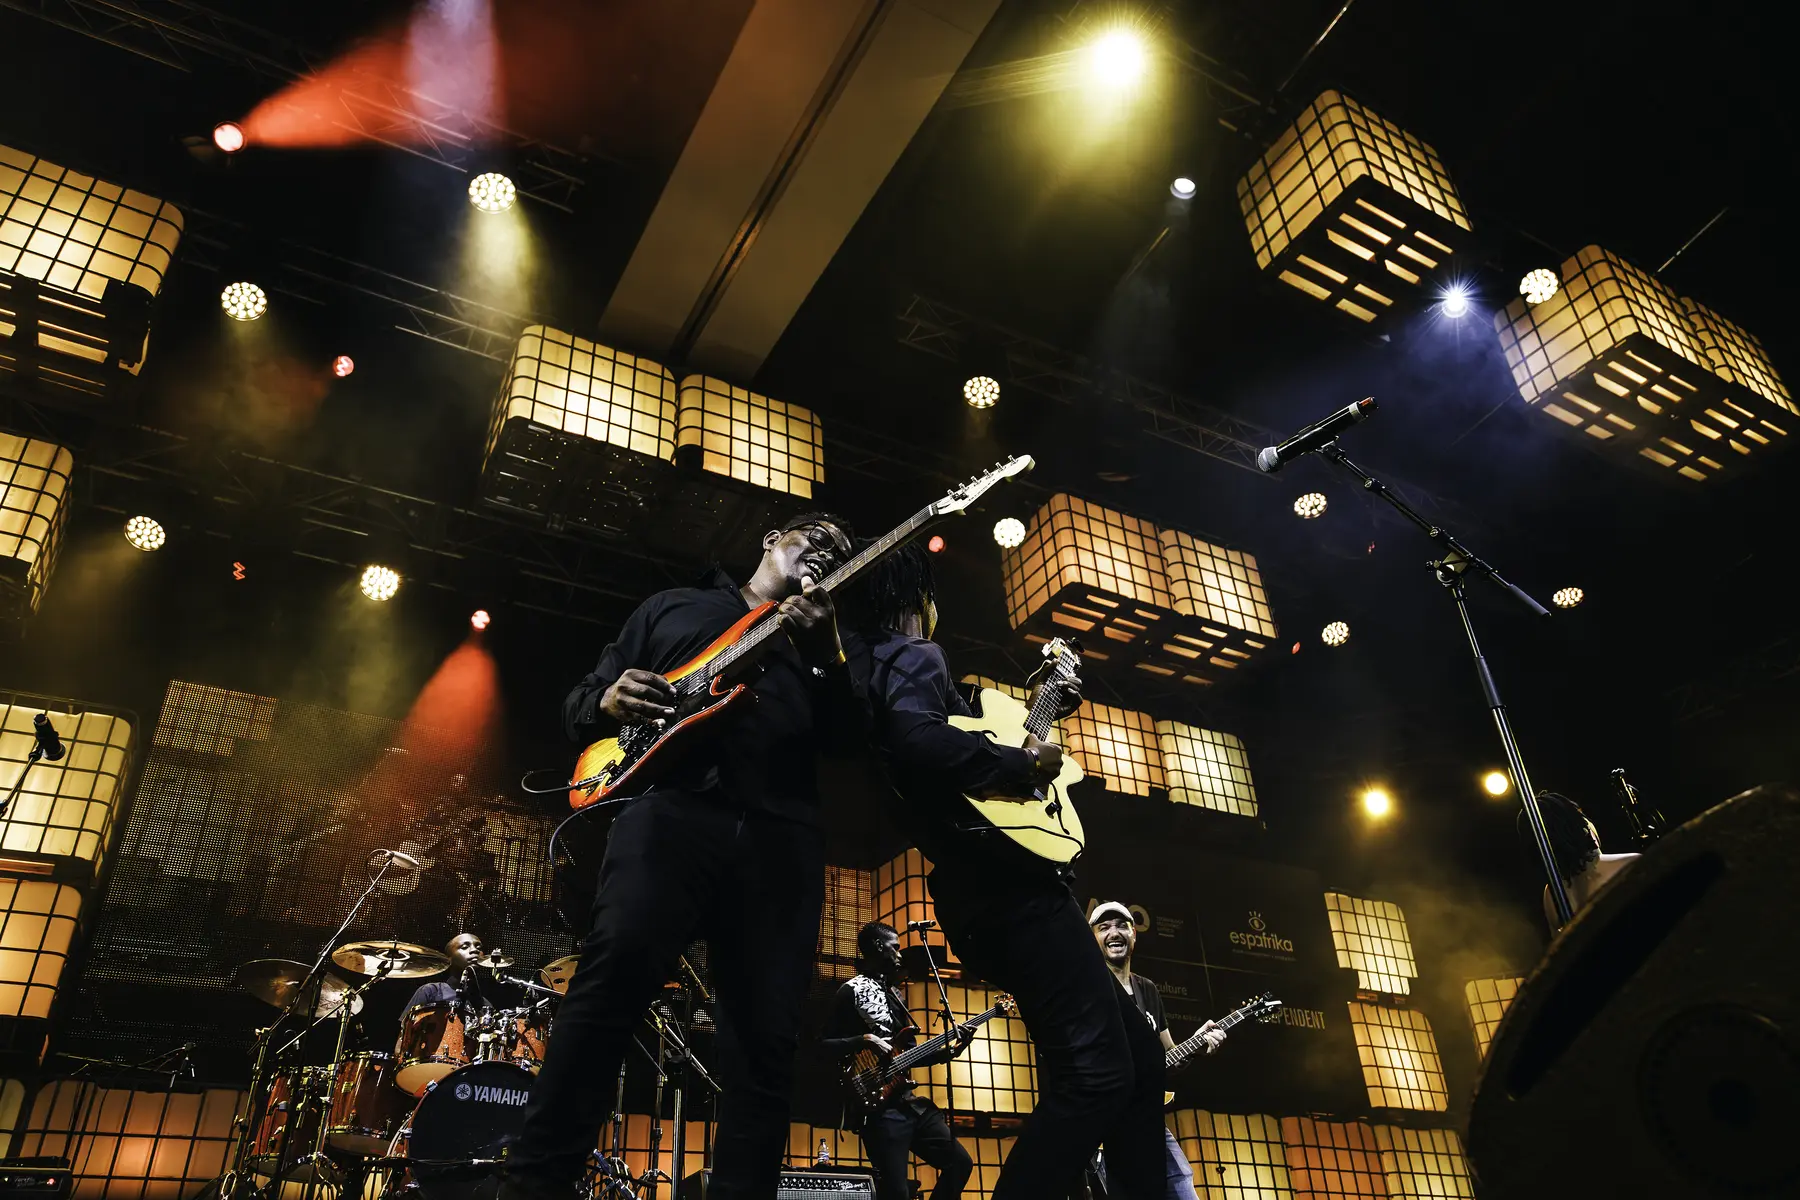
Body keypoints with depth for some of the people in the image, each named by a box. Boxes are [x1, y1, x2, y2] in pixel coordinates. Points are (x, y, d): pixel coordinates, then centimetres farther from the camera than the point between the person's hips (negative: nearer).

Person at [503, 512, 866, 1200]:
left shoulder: (821, 639, 28)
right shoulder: (673, 606, 25)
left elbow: (855, 741, 11)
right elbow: (580, 702, 21)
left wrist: (827, 658, -5)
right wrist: (608, 701, -3)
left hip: (781, 836, 3)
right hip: (673, 807, -2)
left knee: (767, 1041, -4)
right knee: (617, 971, -24)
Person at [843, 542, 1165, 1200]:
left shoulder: (882, 664, 26)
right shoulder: (913, 656, -5)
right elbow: (916, 739, -27)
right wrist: (1023, 763, -16)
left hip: (995, 888, 11)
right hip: (1007, 885, -11)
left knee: (1138, 1054, 14)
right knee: (1097, 1073, -17)